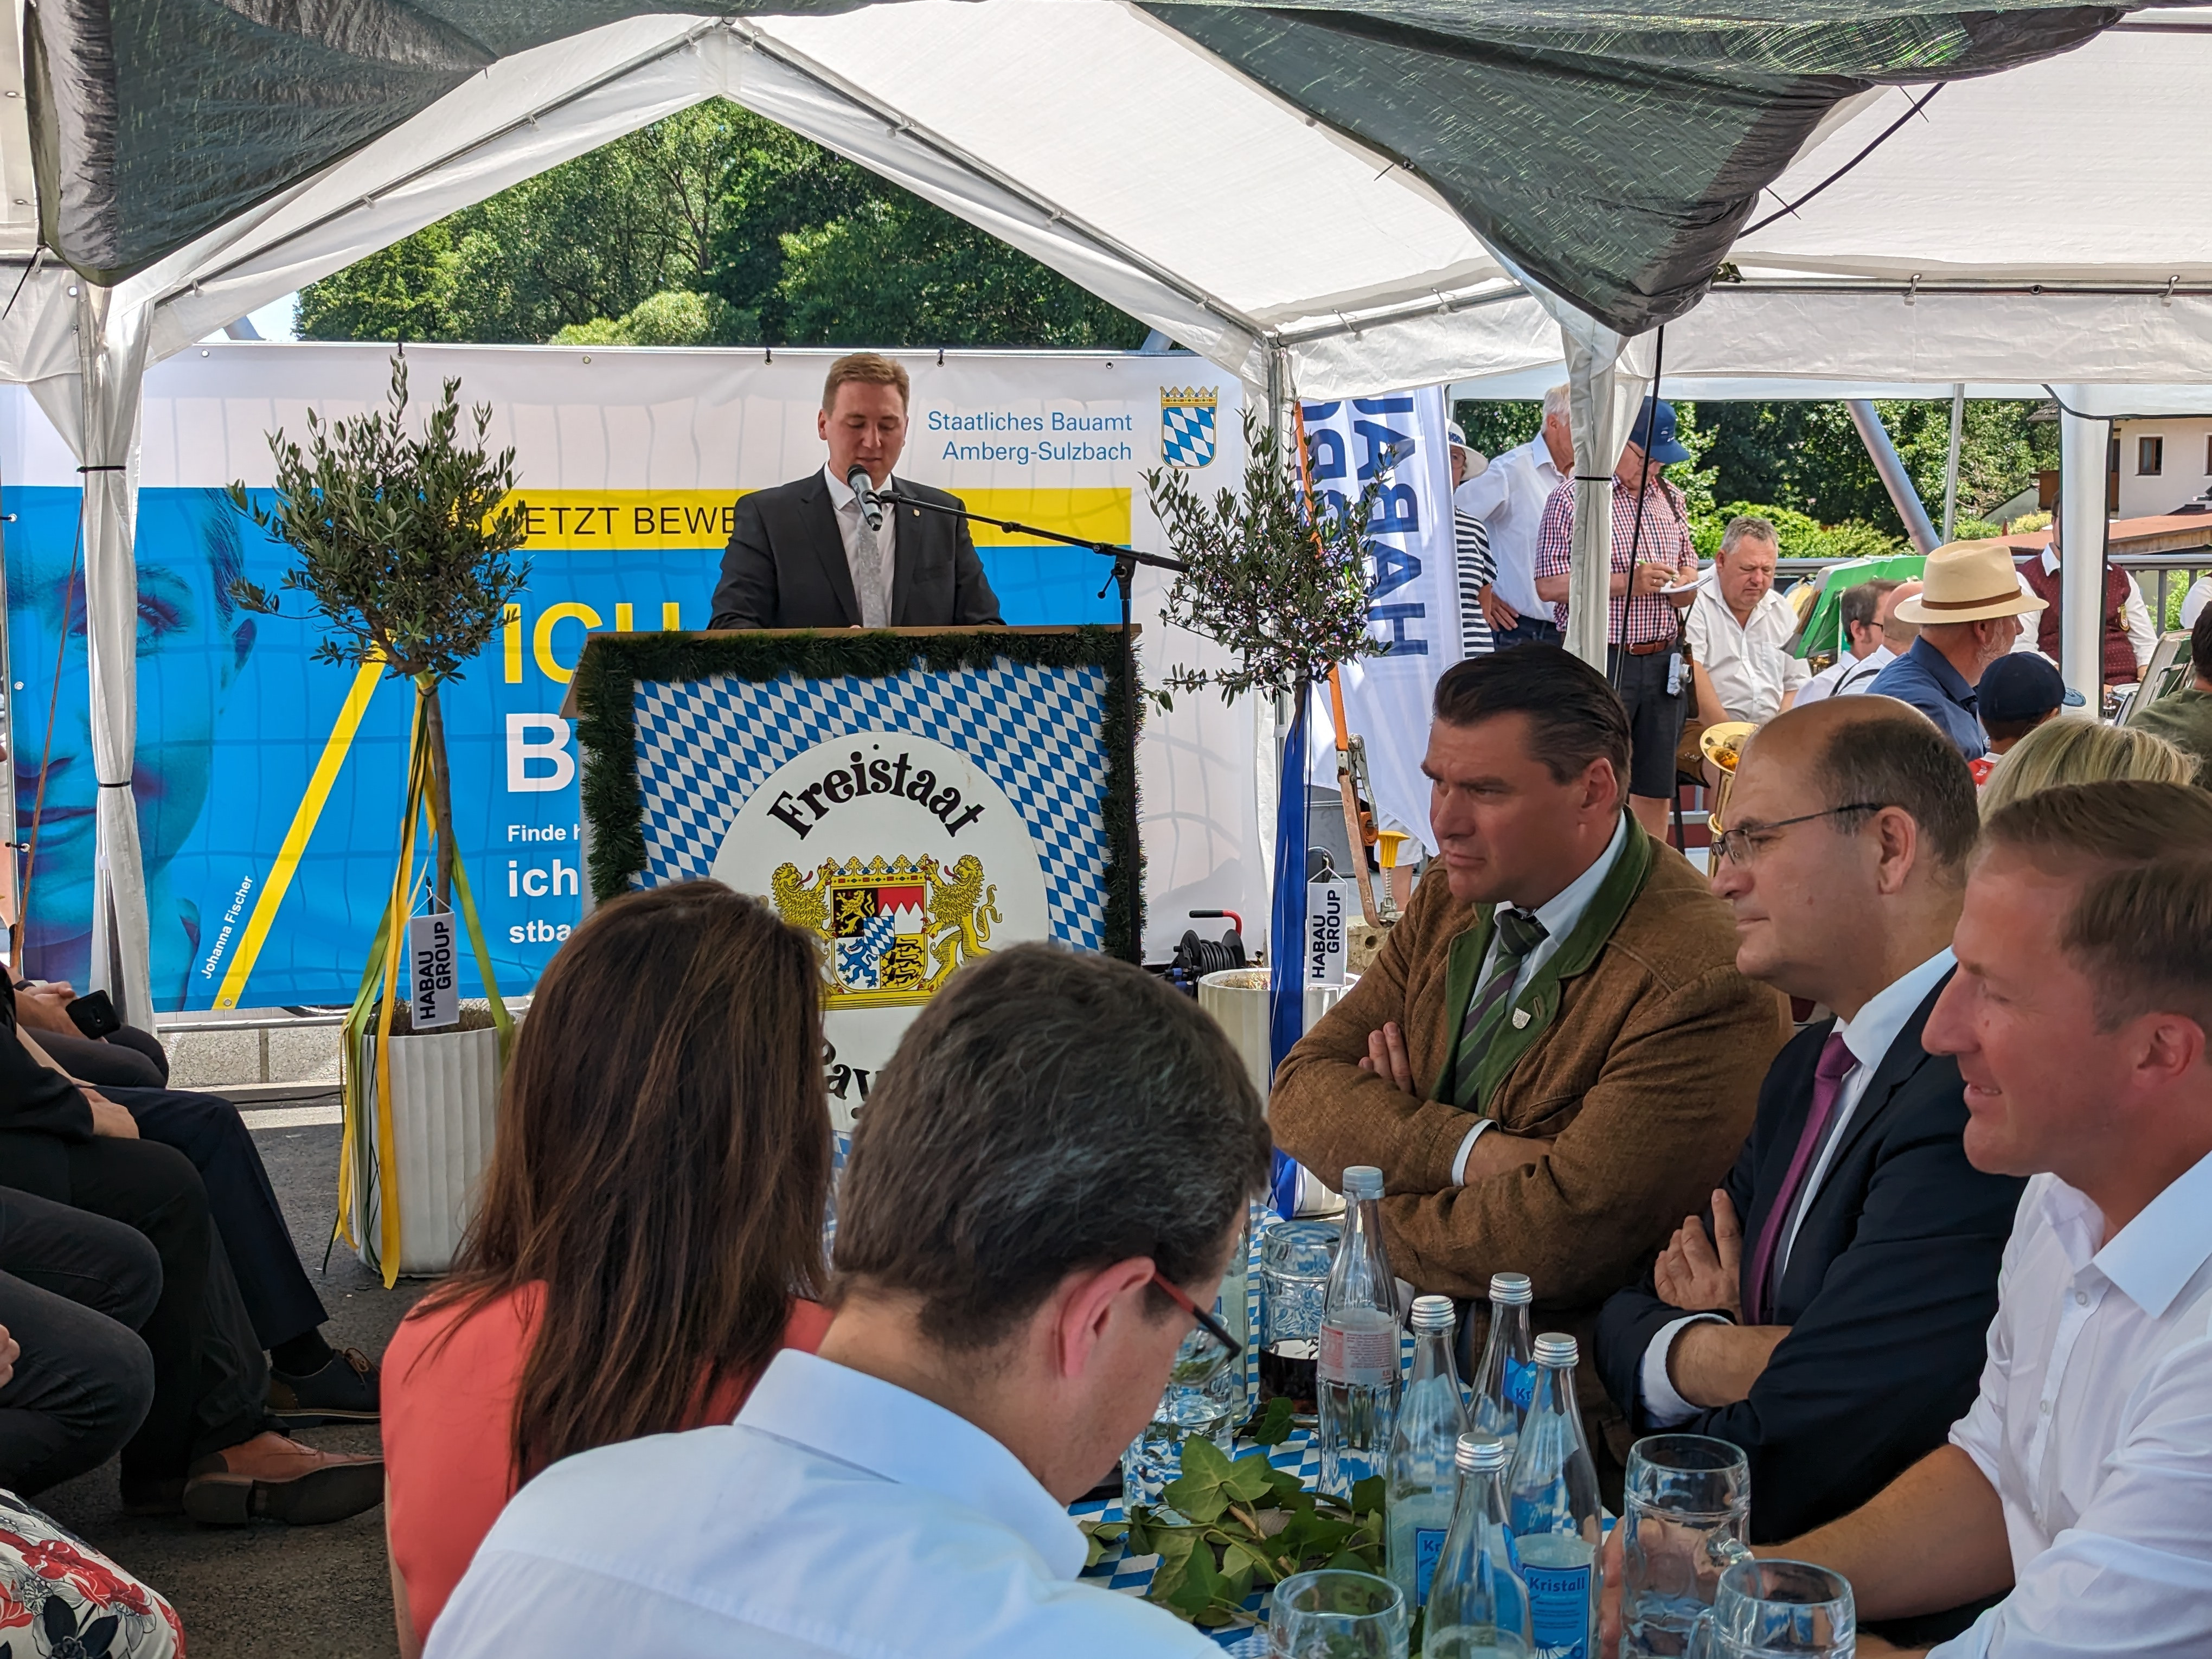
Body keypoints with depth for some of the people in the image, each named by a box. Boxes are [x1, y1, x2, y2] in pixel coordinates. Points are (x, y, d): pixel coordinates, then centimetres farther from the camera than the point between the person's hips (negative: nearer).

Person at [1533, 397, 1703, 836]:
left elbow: (1688, 563, 27)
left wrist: (1684, 584, 2)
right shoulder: (1573, 498, -7)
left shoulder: (1670, 497, 15)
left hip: (1662, 660, 6)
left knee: (1657, 790, 9)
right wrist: (1626, 582, -19)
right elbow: (1549, 583, -12)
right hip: (1602, 660, -6)